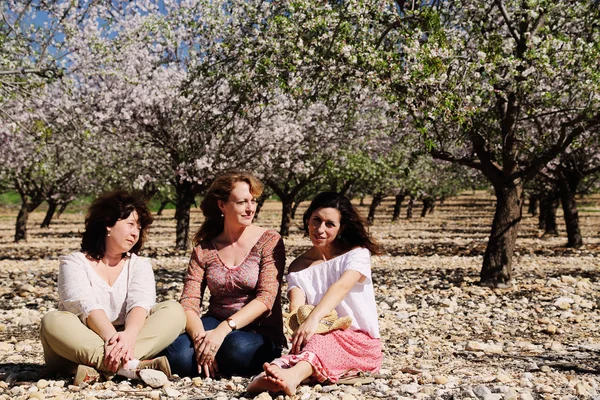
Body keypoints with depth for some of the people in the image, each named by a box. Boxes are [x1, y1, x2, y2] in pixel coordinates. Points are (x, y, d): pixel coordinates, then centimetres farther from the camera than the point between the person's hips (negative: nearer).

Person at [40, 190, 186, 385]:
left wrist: (128, 336, -34)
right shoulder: (74, 263, 2)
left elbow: (140, 304, -11)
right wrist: (113, 338, -37)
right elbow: (87, 307, -17)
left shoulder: (140, 265, 11)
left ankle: (99, 369, -36)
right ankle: (133, 366, -43)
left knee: (174, 310, -18)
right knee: (53, 321, -32)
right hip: (78, 346, -2)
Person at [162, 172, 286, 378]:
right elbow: (189, 302, -3)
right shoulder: (204, 249, 6)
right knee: (179, 355, -30)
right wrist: (200, 336, -24)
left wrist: (225, 328, -26)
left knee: (237, 347, -38)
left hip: (259, 332, -2)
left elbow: (266, 298, -13)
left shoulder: (269, 241, -2)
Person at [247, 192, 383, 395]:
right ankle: (273, 374, -66)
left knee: (322, 339, -36)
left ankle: (292, 375, -67)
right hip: (322, 339, 2)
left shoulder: (357, 254, -2)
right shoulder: (298, 267, 8)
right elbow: (296, 307, -11)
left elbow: (341, 286, -24)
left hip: (360, 342, -2)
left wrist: (314, 319, -42)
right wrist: (299, 328, -36)